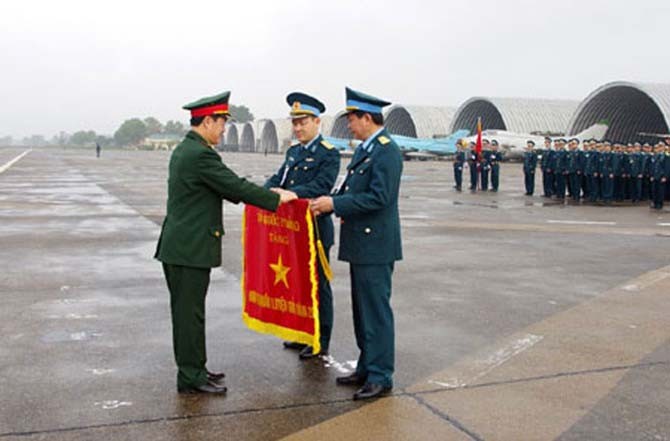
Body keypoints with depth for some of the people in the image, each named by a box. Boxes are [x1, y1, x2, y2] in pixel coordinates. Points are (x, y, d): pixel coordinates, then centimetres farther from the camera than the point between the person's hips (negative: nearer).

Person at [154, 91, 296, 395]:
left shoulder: (184, 150, 13)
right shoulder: (201, 154, -19)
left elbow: (225, 186, 19)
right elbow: (236, 186, -17)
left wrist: (265, 194, 21)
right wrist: (276, 198, -5)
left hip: (178, 244, 10)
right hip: (191, 248, -10)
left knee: (186, 310, 15)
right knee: (190, 312, -1)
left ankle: (191, 369, 26)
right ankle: (191, 377, 10)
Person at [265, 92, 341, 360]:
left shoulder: (329, 154, -11)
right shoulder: (293, 151, 14)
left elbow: (322, 186, -23)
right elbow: (278, 178, 9)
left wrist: (290, 193, -36)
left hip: (315, 230, -7)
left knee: (318, 285, 3)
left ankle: (321, 342, 14)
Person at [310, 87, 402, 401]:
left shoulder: (386, 151, -16)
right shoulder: (364, 149, 15)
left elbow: (378, 198, -23)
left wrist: (334, 204, -20)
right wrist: (326, 203, 4)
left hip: (375, 245, -10)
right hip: (360, 244, 10)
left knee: (376, 310, -2)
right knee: (362, 309, 16)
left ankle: (380, 377, 8)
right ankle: (366, 368, 28)